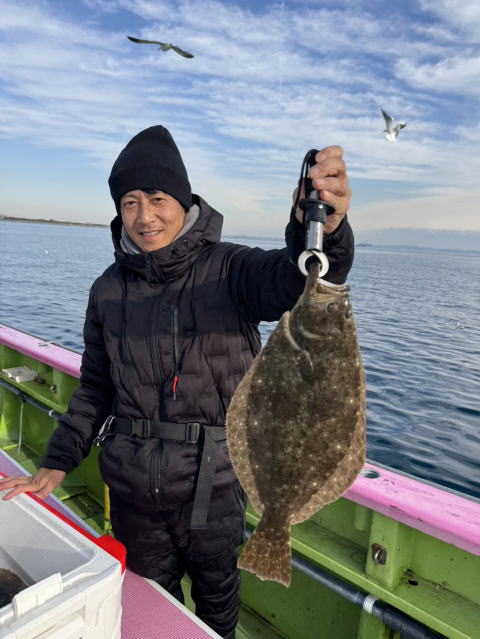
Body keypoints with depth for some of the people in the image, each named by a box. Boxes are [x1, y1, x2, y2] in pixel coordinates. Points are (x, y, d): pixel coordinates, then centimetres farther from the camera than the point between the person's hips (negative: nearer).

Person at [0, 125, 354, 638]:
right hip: (131, 487, 3)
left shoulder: (227, 268, -11)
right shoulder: (108, 289, 0)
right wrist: (56, 464, 1)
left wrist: (324, 230, -53)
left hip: (213, 486, -2)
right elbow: (96, 385, 7)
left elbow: (292, 280, -32)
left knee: (217, 597, 23)